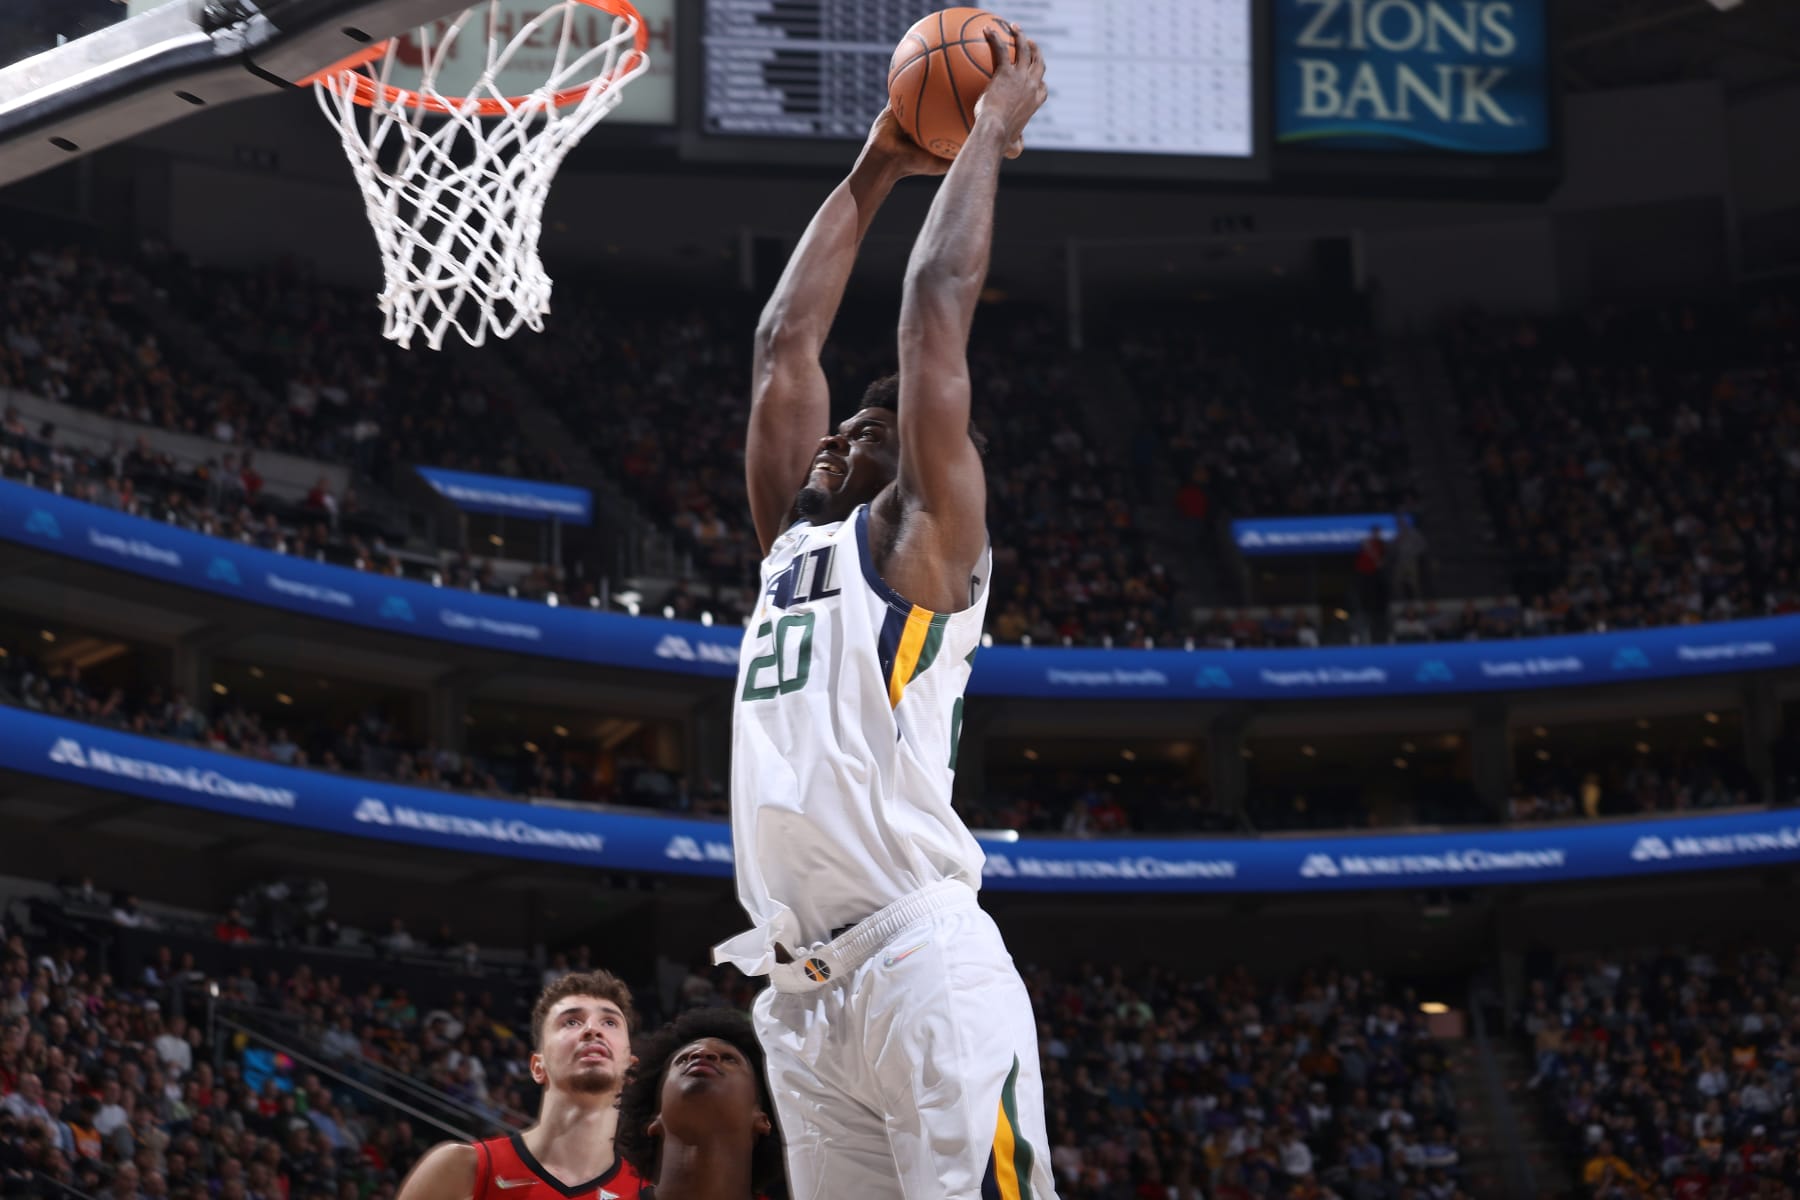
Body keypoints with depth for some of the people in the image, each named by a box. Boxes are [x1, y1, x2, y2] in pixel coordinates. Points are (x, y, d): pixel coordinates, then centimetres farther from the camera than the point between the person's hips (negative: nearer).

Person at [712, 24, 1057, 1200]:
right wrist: (872, 172, 31)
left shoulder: (922, 536, 7)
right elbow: (785, 343, 27)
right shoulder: (795, 539, 25)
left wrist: (992, 129, 13)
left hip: (923, 963, -7)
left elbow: (939, 303, 4)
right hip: (801, 989, 7)